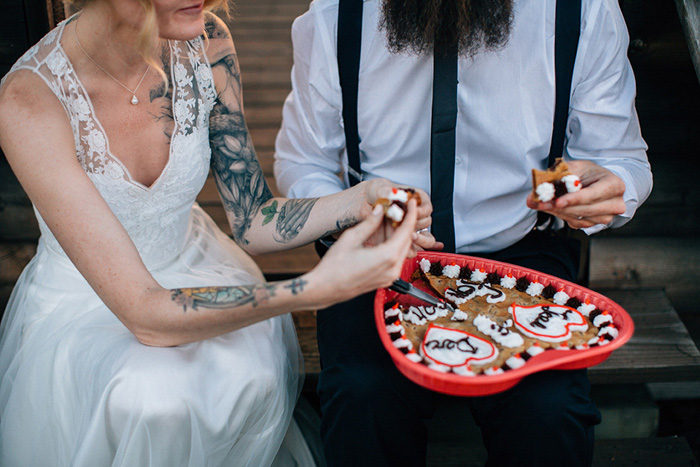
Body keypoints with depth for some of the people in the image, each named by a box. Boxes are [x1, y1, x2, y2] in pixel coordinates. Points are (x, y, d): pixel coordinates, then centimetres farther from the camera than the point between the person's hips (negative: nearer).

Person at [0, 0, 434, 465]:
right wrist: (318, 288, -42)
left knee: (252, 370, -27)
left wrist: (359, 201, -25)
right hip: (85, 302, -3)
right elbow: (144, 314, -33)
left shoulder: (206, 44, -15)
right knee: (153, 402, -32)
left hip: (193, 263, 4)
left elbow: (252, 222, -6)